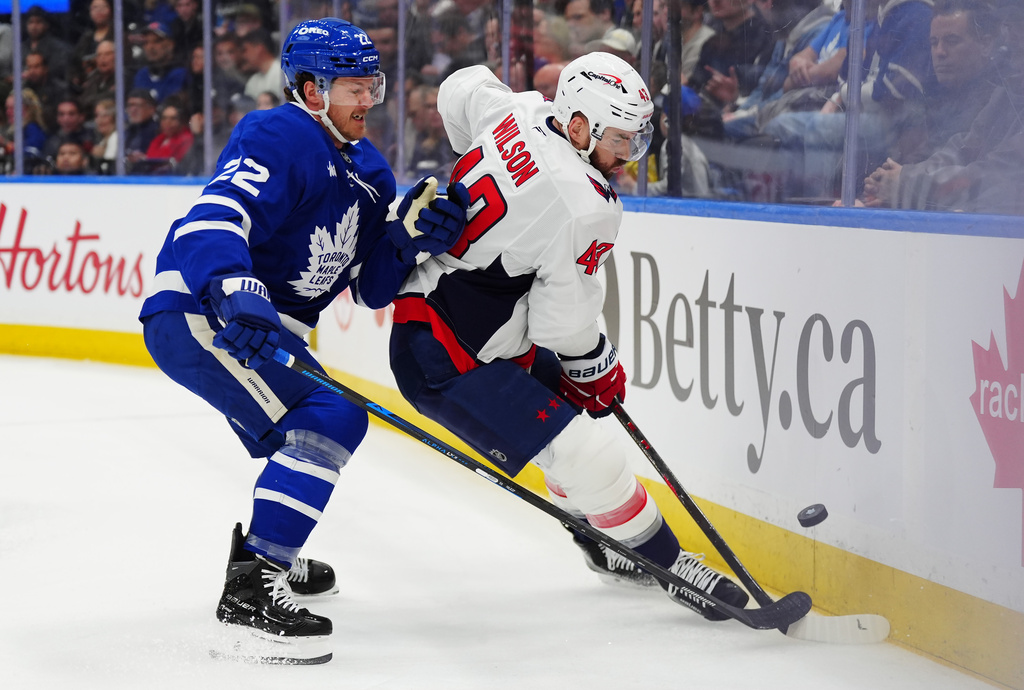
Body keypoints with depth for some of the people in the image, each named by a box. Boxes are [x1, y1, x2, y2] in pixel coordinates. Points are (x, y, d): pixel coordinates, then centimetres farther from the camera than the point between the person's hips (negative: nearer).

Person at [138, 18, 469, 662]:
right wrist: (235, 293, -47)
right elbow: (214, 218, -30)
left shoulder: (367, 170, 14)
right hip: (199, 316, -10)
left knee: (315, 433, 26)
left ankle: (264, 554, 48)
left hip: (267, 327, 10)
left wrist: (411, 232, -7)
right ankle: (250, 587, -26)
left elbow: (374, 286, 11)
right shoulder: (279, 138, -15)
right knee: (331, 419, -23)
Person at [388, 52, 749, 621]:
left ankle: (601, 541, 41)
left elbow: (460, 90, 20)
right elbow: (567, 318, -16)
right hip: (443, 360, -10)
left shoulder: (523, 111, -2)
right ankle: (666, 562, 3)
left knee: (567, 401, 25)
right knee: (587, 457, -12)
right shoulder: (585, 208, -25)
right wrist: (597, 374, 4)